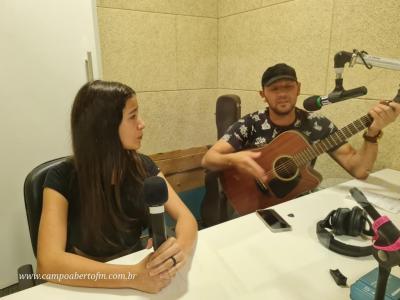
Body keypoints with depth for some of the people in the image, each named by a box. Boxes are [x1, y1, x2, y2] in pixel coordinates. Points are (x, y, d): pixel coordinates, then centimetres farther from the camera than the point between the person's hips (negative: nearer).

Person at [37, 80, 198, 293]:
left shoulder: (142, 166, -7)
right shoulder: (62, 179, -16)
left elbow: (185, 217, -11)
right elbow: (48, 262, -26)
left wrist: (181, 248, -33)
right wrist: (133, 276, -37)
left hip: (134, 264, 3)